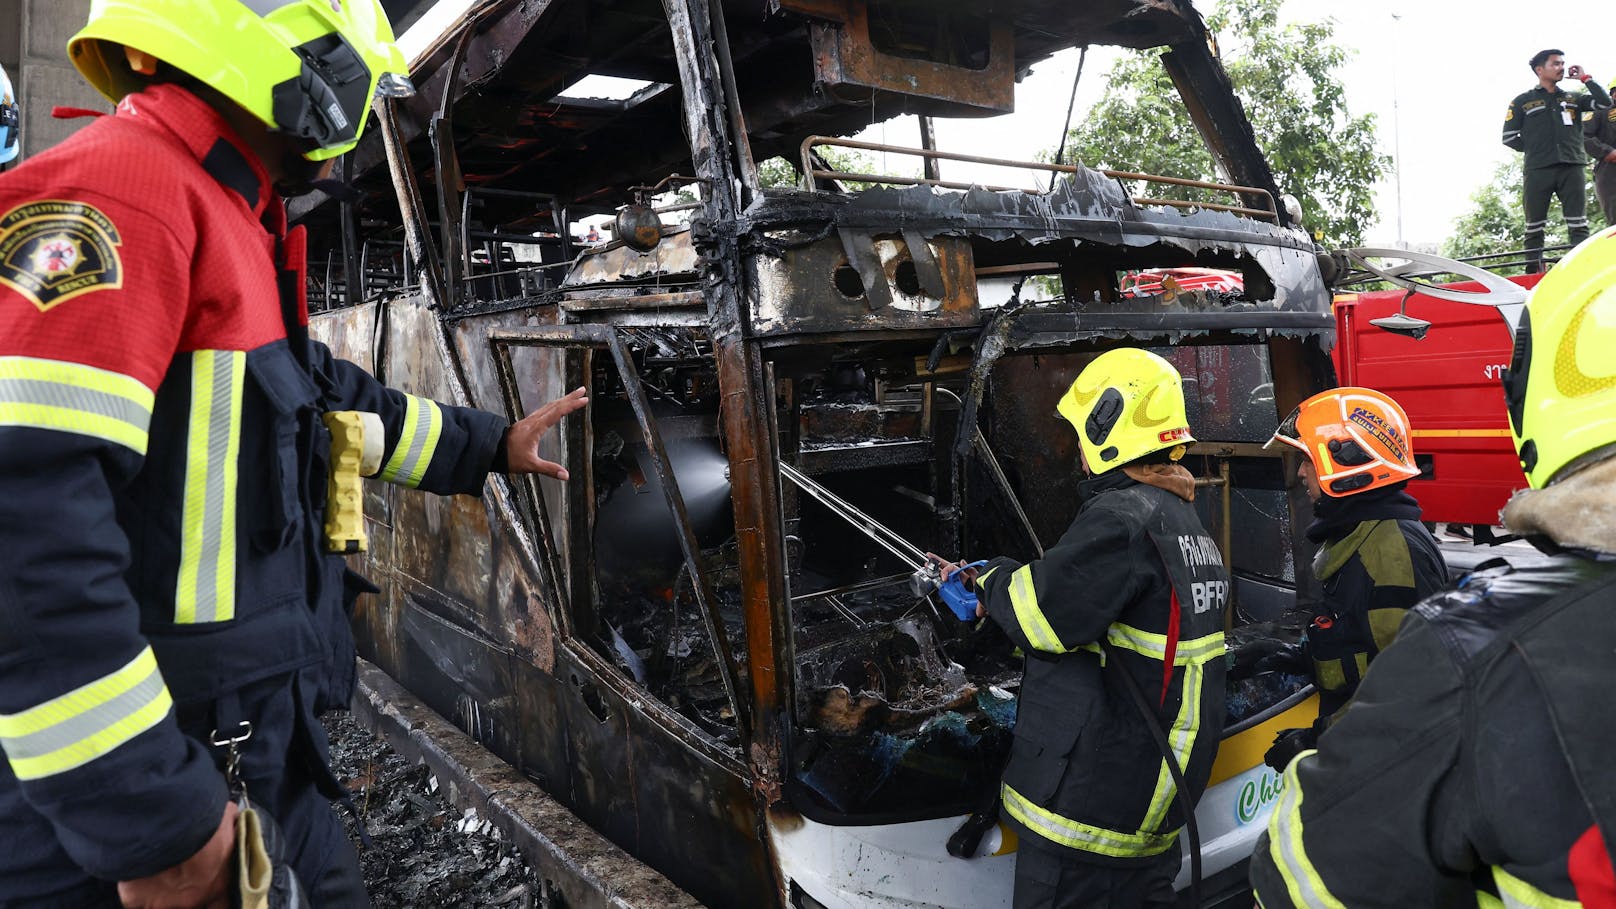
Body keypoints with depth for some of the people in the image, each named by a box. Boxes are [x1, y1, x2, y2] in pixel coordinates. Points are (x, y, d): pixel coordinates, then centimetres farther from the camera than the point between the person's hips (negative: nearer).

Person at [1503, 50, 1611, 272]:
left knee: (1579, 225, -5)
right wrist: (1535, 149, 2)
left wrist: (1585, 78, 10)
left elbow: (1605, 103, 7)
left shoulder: (1574, 98, 20)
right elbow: (1509, 137, 8)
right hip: (1538, 171, -2)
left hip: (1571, 169, 3)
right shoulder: (1523, 101, 10)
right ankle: (1533, 274, 1)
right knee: (1534, 226, -1)